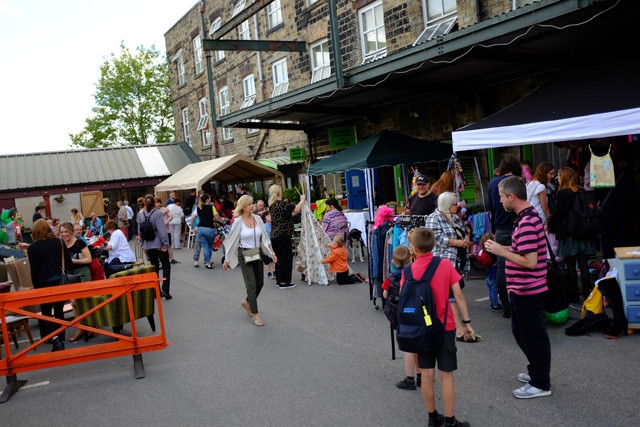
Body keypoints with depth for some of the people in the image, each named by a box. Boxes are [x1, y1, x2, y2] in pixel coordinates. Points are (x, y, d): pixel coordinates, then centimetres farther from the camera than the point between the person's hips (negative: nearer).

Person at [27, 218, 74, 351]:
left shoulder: (32, 248, -5)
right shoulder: (59, 242, 3)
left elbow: (34, 271, -5)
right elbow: (69, 262, 4)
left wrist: (36, 288, 4)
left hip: (45, 284, -3)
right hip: (62, 281, 3)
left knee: (46, 313, 7)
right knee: (59, 311, 14)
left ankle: (55, 339, -13)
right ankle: (60, 340, 18)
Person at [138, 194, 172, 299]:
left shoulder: (140, 214, 2)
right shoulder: (158, 213, -13)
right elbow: (162, 229, -17)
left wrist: (143, 245, 16)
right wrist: (165, 244, -13)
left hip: (148, 245, 5)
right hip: (159, 244, -5)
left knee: (154, 267, 15)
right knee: (166, 266, 4)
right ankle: (165, 290, -7)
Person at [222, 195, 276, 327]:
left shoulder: (257, 219, 1)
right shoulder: (238, 221, -9)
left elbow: (265, 237, 7)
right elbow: (231, 241, -3)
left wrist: (272, 252, 2)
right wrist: (227, 260, -2)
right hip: (244, 255, -5)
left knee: (260, 283, 10)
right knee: (252, 285, -5)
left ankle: (247, 302, 37)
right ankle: (255, 315, 4)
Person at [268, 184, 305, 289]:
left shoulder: (272, 205, 12)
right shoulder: (281, 204, -14)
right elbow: (296, 209, -21)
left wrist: (297, 212, 24)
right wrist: (302, 200, -6)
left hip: (275, 235, 9)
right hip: (283, 235, -9)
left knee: (279, 257, 16)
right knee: (286, 257, -2)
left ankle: (279, 280, 23)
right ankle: (283, 282, 0)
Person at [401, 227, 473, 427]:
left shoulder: (408, 270, -5)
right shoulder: (445, 264, -9)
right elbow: (458, 295, -8)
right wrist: (467, 322, -1)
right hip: (444, 327, -2)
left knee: (427, 375, 11)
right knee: (446, 375, 5)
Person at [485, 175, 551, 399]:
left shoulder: (526, 223, -24)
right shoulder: (527, 217, 9)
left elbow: (530, 262, -28)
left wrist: (501, 252, -19)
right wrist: (502, 248, 8)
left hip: (527, 290, -10)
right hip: (522, 288, 10)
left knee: (533, 335, 3)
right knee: (521, 330, 23)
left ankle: (540, 384, 18)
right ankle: (536, 370, 38)